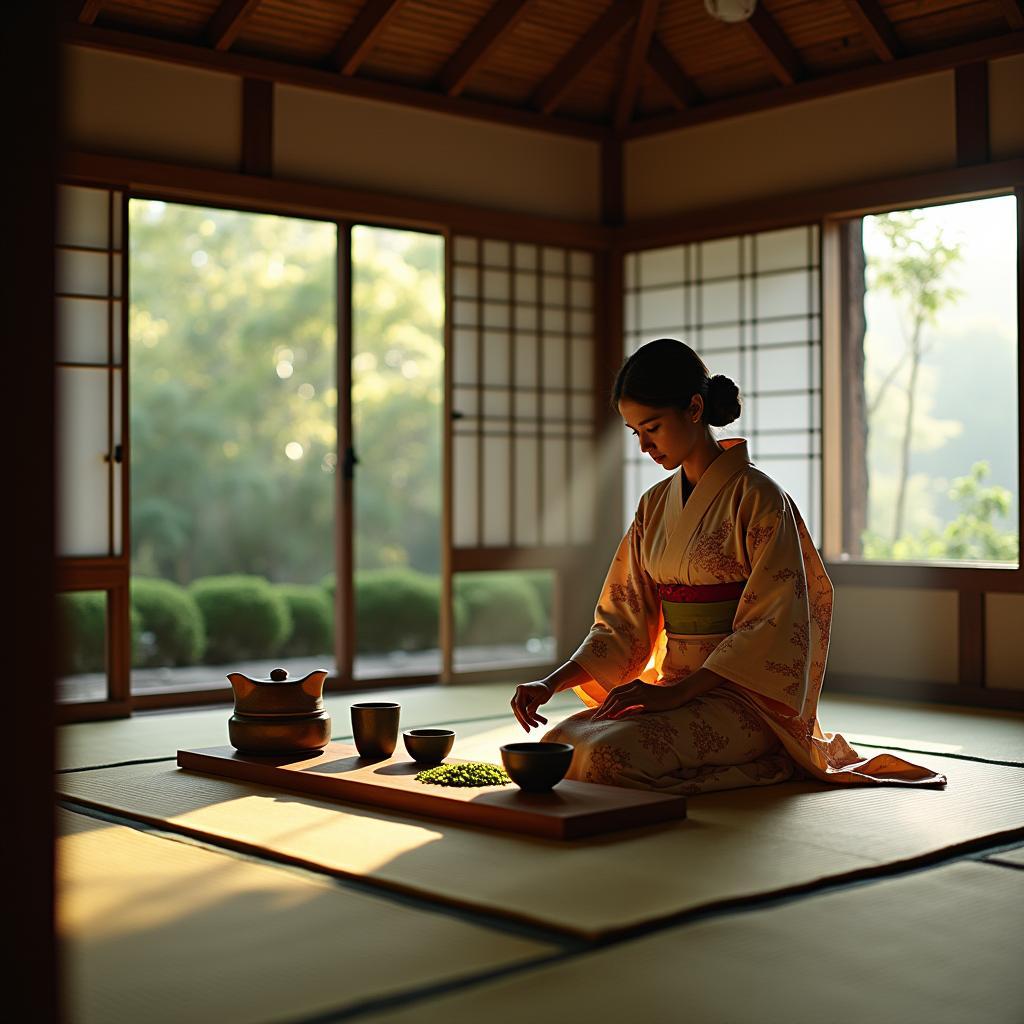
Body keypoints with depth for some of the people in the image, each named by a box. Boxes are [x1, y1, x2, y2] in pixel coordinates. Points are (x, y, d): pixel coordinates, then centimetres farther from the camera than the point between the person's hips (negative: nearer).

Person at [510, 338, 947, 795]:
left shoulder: (758, 497, -10)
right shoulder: (655, 505, 11)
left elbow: (772, 629, -15)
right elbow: (624, 621, 10)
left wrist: (676, 691, -23)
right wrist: (553, 682, -6)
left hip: (745, 697, -7)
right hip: (677, 687, 7)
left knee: (610, 754, -29)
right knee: (560, 743, -15)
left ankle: (775, 766, -5)